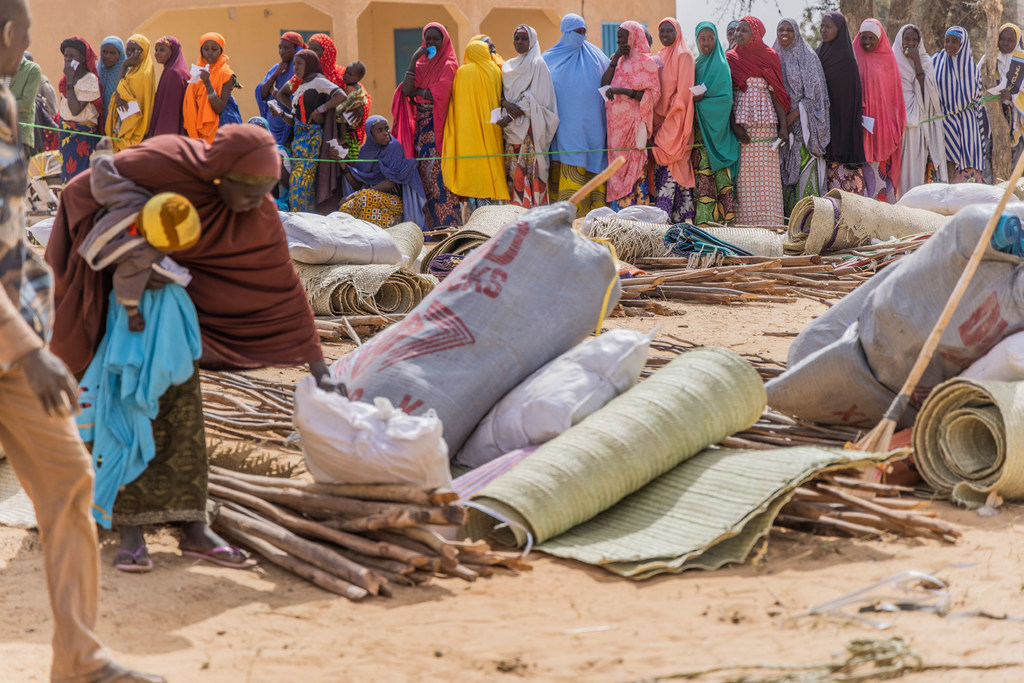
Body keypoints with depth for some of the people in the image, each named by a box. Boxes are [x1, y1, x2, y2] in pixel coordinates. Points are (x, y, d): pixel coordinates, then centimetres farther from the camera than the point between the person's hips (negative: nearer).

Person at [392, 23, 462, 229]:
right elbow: (406, 91, -1)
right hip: (421, 126, 6)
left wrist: (417, 92, -2)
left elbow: (439, 94, -16)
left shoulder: (449, 65, -2)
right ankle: (431, 225, 4)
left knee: (438, 172, -12)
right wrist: (413, 61, -3)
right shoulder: (421, 64, 14)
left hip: (439, 126, -6)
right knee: (424, 172, 2)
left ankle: (447, 224, -11)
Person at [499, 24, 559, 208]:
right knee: (512, 168, 2)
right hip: (512, 127, 6)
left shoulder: (537, 64, -3)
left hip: (530, 127, -6)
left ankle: (533, 206, -11)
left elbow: (535, 98, -10)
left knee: (529, 167, -11)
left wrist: (511, 118, -15)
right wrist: (506, 103, -10)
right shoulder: (508, 66, 18)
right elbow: (502, 91, 14)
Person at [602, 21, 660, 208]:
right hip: (616, 121, 7)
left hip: (633, 121, -7)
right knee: (617, 164, 3)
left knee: (634, 166, -8)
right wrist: (615, 60, 0)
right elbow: (604, 84, 9)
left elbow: (654, 93, -11)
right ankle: (618, 211, 4)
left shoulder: (645, 62, -3)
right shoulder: (619, 60, 19)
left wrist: (623, 91, -18)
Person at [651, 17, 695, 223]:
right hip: (661, 117, 8)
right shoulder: (660, 56, 18)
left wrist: (670, 114, -16)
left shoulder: (683, 55, -6)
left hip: (676, 119, -8)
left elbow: (684, 90, -11)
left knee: (669, 163, -10)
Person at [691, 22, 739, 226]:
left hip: (715, 128, -6)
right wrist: (693, 98, 1)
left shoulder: (720, 65, -4)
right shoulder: (696, 64, 17)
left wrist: (701, 99, -15)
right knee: (700, 173, 3)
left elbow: (725, 98, -11)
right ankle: (702, 219, 4)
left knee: (718, 174, -10)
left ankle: (722, 217, -10)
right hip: (699, 129, 6)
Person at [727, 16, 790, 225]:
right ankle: (745, 221, -2)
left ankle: (767, 220, -1)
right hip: (740, 120, 0)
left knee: (766, 170, -3)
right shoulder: (730, 58, 6)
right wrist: (735, 127, -10)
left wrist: (783, 125, -3)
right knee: (744, 172, -4)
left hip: (765, 121, 0)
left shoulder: (769, 57, 7)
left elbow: (776, 92, 5)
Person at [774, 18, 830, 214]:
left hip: (802, 122, -4)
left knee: (804, 166, -11)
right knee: (783, 169, 0)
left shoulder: (807, 57, 0)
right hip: (780, 123, 4)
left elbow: (814, 91, -6)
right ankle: (786, 216, 2)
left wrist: (794, 115, -14)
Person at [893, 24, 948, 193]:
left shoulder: (925, 62, 11)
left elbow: (927, 88, -5)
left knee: (917, 164, -5)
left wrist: (916, 62, -10)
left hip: (919, 122, 1)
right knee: (899, 165, -9)